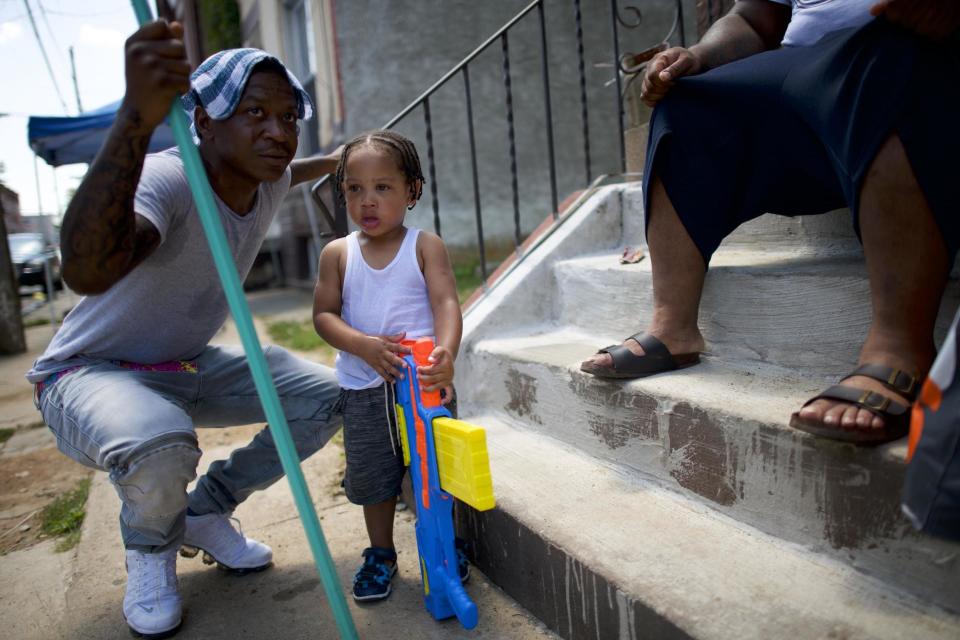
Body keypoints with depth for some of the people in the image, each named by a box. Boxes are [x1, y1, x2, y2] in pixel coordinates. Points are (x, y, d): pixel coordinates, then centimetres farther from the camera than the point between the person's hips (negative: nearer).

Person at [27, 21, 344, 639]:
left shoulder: (267, 182, -5)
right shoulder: (166, 180, -30)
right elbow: (88, 271, -52)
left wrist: (333, 162, 36)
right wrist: (137, 119, -62)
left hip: (190, 367, 8)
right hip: (90, 373, -7)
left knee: (329, 398, -1)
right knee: (161, 449, -39)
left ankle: (206, 513, 14)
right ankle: (151, 549, 0)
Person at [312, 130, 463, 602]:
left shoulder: (425, 246, -4)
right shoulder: (337, 254, 1)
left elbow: (446, 302, -14)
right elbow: (324, 315, -2)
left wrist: (446, 352, -33)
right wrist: (364, 346, -20)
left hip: (425, 379, -1)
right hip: (364, 387, 2)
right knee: (372, 476, 13)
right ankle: (380, 553, 35)